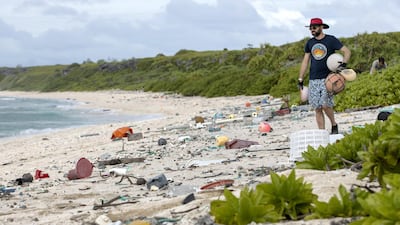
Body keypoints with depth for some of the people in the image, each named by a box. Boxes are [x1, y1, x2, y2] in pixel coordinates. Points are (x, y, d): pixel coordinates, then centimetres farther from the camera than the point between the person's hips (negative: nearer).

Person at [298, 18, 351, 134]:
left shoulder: (331, 40, 0)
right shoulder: (310, 43, 13)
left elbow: (347, 51, -1)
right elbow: (305, 61, 15)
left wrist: (343, 64, -19)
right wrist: (300, 79, 10)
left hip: (328, 78, -4)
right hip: (313, 80, 4)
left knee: (325, 105, -16)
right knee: (317, 108, 1)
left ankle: (334, 125, 9)